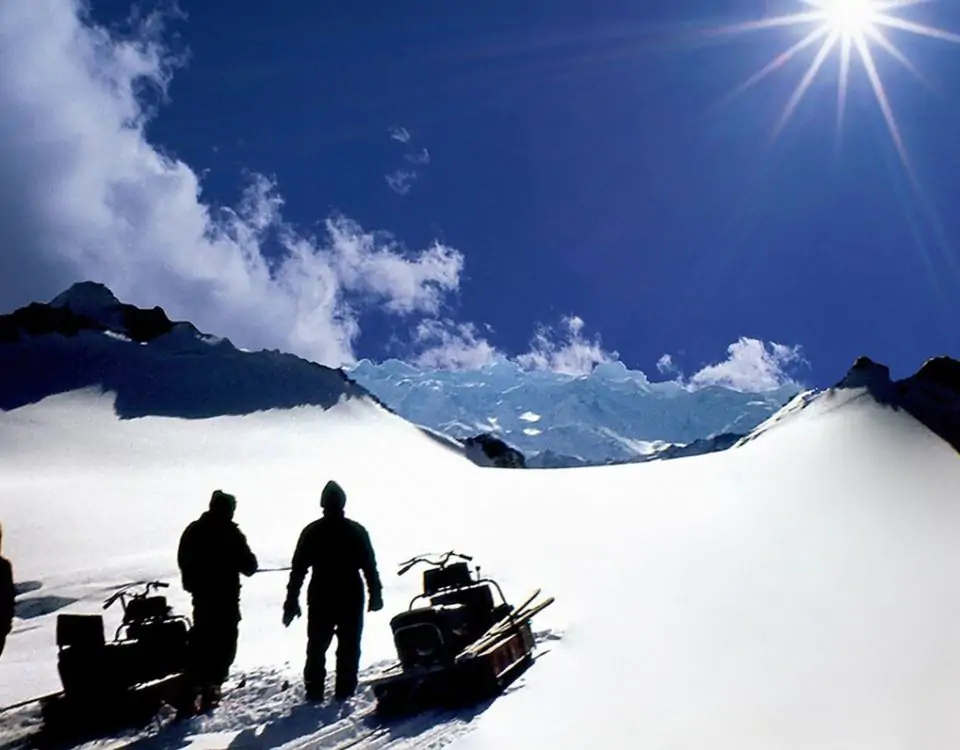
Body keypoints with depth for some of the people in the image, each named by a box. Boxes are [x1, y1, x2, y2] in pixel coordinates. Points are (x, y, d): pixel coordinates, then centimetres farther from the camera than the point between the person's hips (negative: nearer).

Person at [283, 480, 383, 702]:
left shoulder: (311, 532, 0)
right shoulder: (356, 531, -1)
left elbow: (298, 569, -1)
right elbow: (370, 566, -1)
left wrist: (291, 601, 2)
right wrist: (376, 594, 7)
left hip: (320, 599, 1)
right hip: (351, 598, -1)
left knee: (317, 647, 11)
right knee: (349, 648, 6)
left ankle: (314, 692, 8)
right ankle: (344, 692, 2)